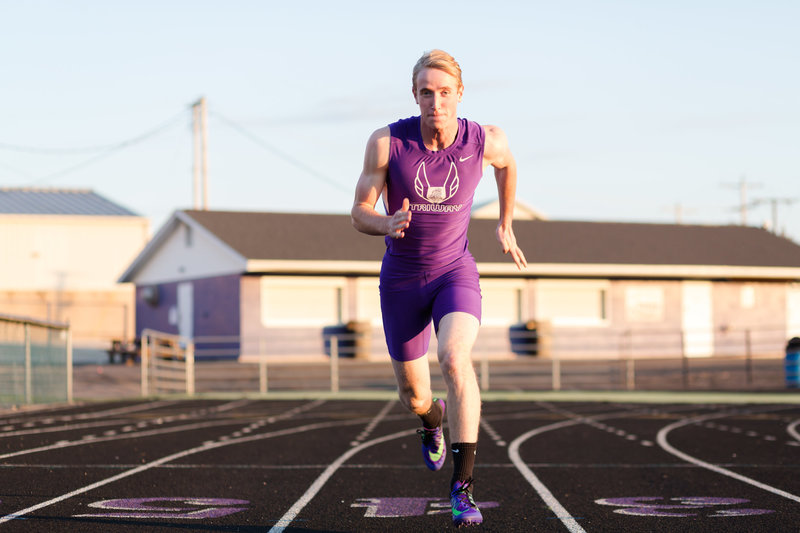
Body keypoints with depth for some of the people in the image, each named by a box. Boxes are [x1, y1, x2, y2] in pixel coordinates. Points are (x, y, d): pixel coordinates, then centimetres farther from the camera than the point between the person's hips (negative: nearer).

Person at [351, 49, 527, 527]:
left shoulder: (486, 141, -14)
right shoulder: (387, 142, -18)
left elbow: (508, 164, 12)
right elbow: (360, 213, -10)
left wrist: (507, 225, 16)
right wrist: (388, 224, -33)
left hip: (455, 271, -1)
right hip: (402, 278, 1)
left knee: (456, 359, -31)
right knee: (414, 396, 12)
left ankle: (463, 486, -26)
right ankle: (433, 419, 53)